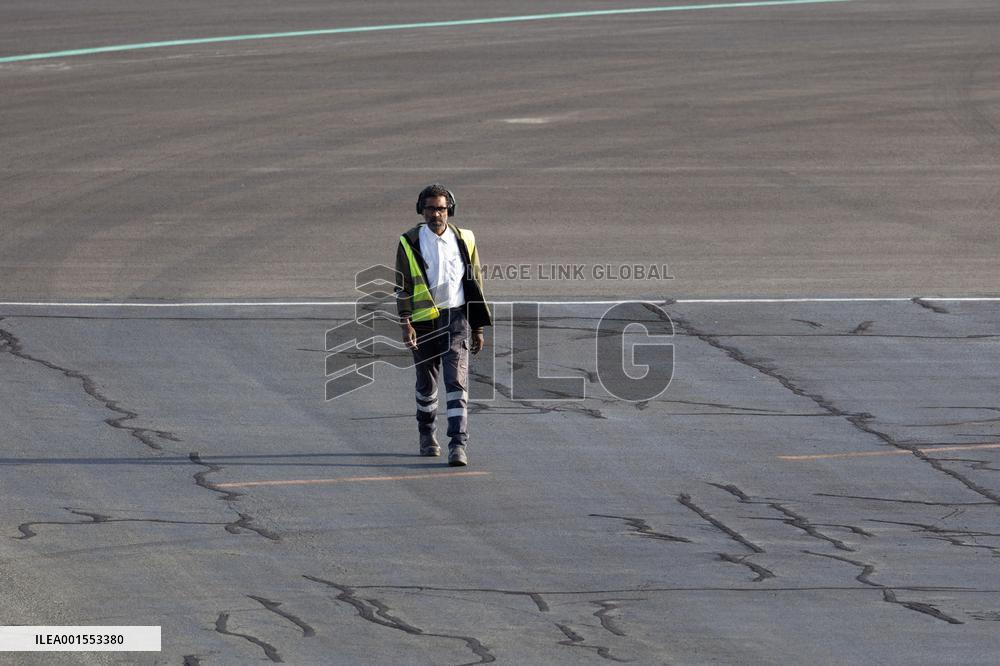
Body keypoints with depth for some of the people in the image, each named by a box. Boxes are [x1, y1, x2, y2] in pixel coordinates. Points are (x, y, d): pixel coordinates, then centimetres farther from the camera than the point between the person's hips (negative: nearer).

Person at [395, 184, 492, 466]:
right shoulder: (410, 244, 0)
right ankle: (427, 436, 35)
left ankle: (458, 445, -18)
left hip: (456, 317, -1)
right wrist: (405, 324, -12)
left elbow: (475, 284, 10)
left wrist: (478, 328, 9)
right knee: (426, 382, 13)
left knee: (457, 380, -13)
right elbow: (402, 287, 0)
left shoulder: (464, 240, 3)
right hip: (424, 320, 1)